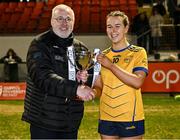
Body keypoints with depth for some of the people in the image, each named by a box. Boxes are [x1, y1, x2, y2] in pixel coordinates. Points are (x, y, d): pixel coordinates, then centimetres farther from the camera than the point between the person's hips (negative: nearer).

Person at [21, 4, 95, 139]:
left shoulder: (81, 48, 12)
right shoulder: (40, 44, -7)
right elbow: (43, 77, -22)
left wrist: (86, 79, -5)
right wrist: (76, 88, -30)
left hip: (71, 121, 6)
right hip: (44, 120, -5)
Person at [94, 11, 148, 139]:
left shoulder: (138, 53, -5)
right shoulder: (103, 56, 10)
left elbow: (137, 82, -18)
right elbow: (102, 85, 11)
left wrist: (111, 65, -18)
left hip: (130, 118, -4)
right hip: (106, 118, 4)